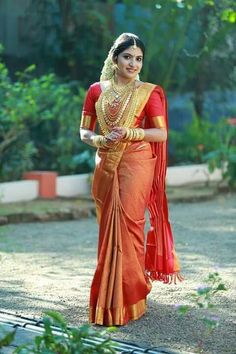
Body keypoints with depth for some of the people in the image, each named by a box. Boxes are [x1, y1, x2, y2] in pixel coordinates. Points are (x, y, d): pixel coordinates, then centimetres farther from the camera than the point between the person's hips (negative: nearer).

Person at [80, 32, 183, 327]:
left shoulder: (149, 92, -1)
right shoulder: (96, 90, 7)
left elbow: (161, 133, -3)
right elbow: (83, 130, 9)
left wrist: (129, 132, -17)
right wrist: (98, 139, -12)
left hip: (136, 165, -3)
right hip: (105, 166, 3)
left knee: (126, 226, -7)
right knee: (108, 228, 7)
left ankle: (127, 299, 0)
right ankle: (109, 295, 18)